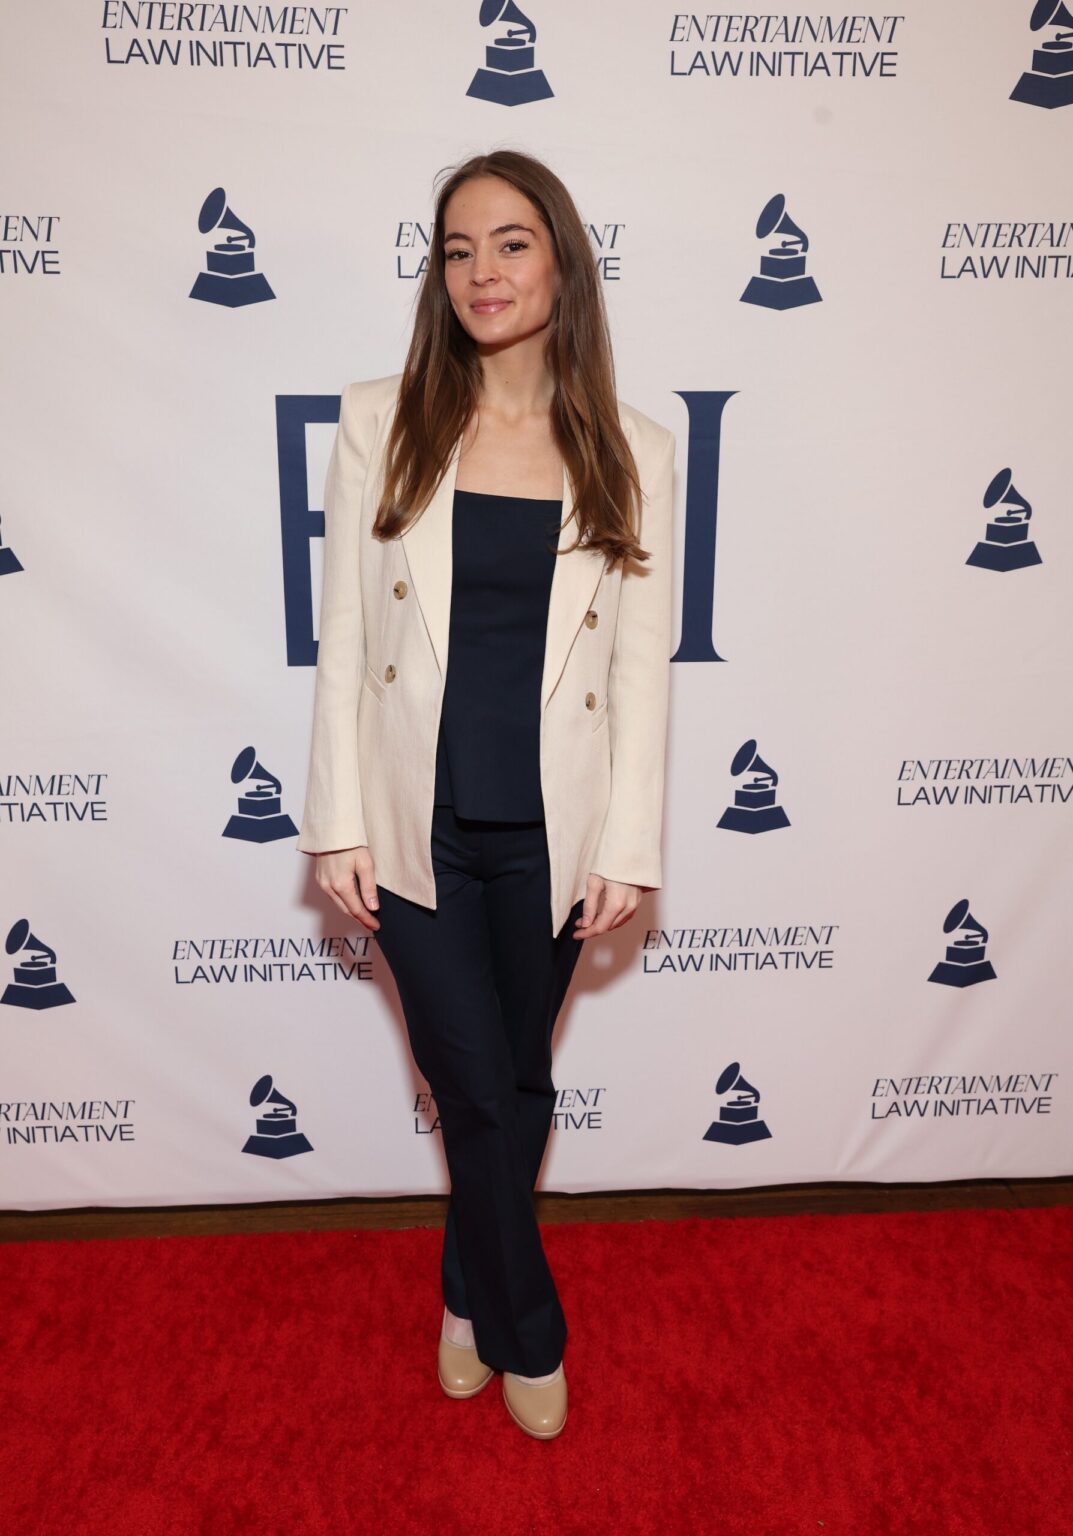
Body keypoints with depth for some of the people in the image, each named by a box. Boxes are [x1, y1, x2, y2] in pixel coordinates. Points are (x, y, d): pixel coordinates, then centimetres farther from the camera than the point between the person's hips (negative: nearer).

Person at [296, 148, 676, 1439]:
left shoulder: (631, 451, 1)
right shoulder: (381, 422, 1)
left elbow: (642, 663, 1)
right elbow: (344, 634, 0)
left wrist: (627, 846, -3)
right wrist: (339, 823, -4)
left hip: (549, 830, 1)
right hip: (417, 825, -1)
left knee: (516, 1083, 16)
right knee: (481, 1089, 6)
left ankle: (473, 1295, 45)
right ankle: (528, 1332, 34)